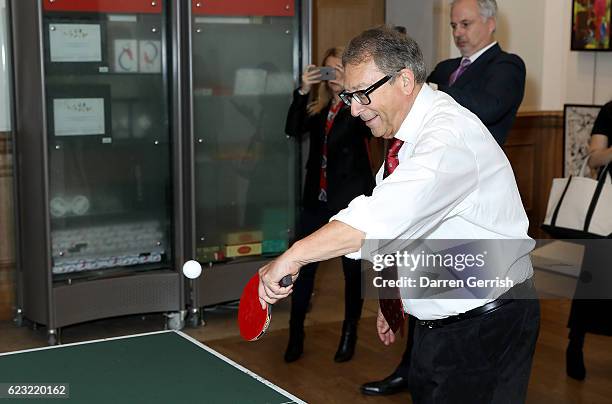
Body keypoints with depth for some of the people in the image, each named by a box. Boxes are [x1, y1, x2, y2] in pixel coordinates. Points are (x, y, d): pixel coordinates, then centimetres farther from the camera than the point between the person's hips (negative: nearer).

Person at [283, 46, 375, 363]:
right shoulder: (317, 108, 8)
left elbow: (369, 125, -23)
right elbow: (292, 129, -6)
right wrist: (303, 91, -16)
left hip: (351, 198, -4)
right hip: (317, 197, 4)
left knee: (352, 268, 7)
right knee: (303, 266, 1)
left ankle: (349, 333, 21)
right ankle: (295, 334, 11)